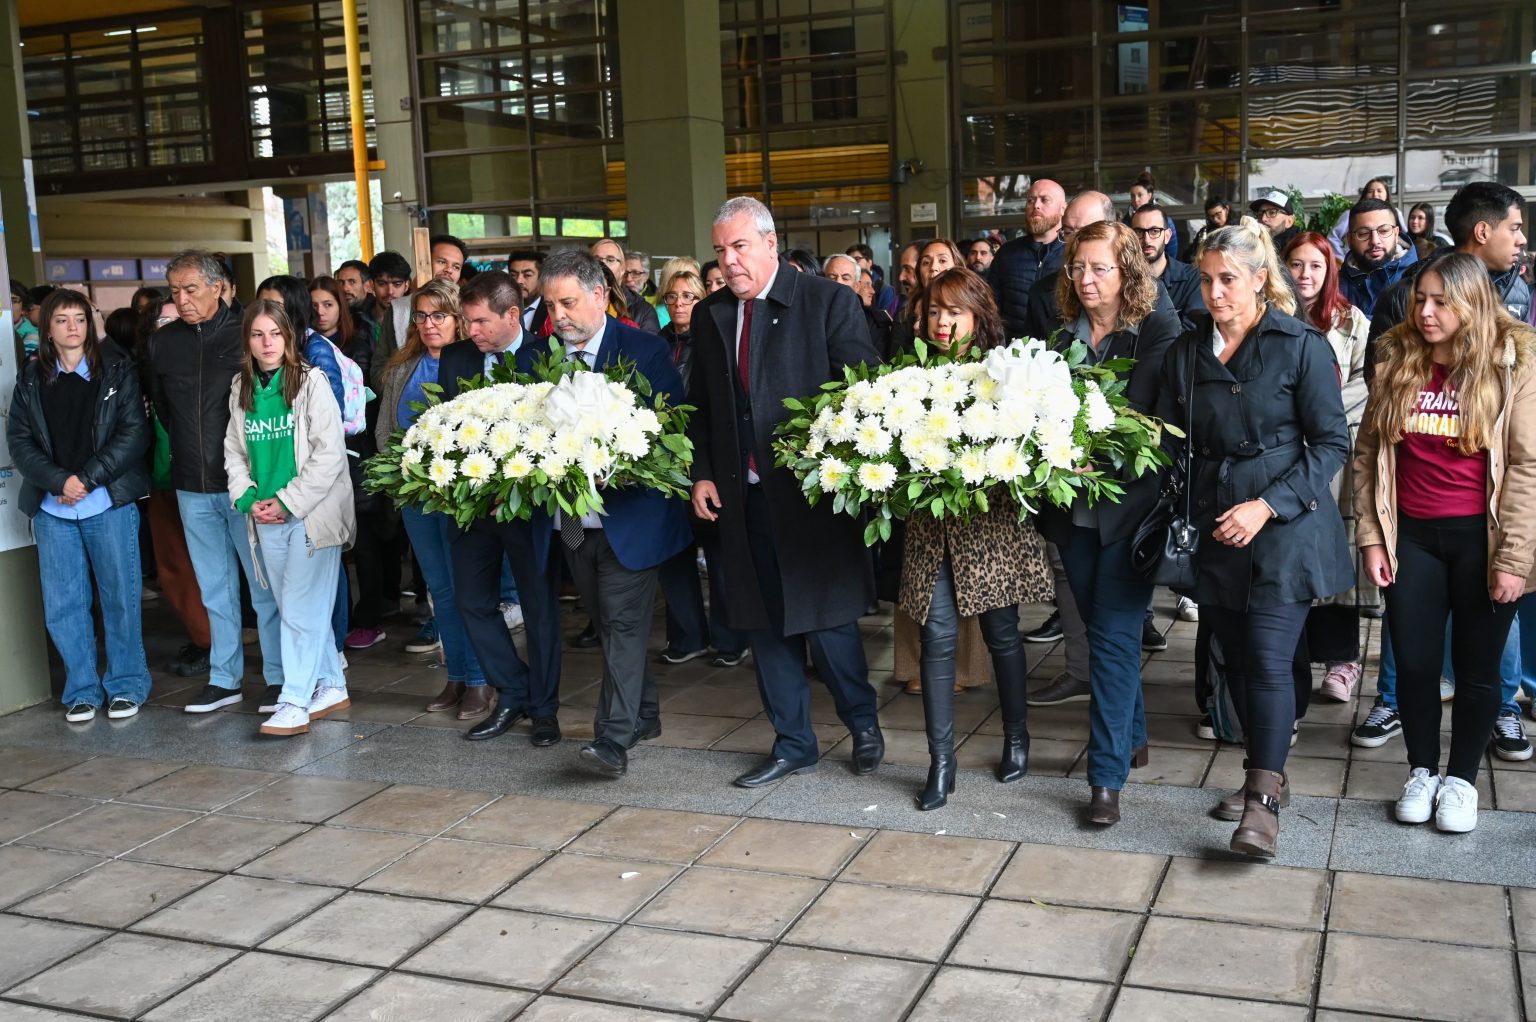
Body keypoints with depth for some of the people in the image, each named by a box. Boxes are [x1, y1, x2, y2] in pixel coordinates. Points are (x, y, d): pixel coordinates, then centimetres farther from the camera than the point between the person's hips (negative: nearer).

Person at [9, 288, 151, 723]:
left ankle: (126, 685, 16)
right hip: (52, 508, 3)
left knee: (120, 596, 3)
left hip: (109, 503, -2)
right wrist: (59, 481, -12)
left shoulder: (116, 370, 2)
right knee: (62, 604, 5)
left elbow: (134, 432, -5)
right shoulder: (31, 380, 10)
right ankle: (82, 690, 17)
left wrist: (87, 479, -13)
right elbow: (19, 441, 4)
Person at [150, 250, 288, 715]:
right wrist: (185, 452, 15)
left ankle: (277, 676, 11)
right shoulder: (162, 342, 6)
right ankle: (224, 678, 22)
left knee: (264, 584, 2)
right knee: (214, 588, 13)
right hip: (192, 486, 5)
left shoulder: (245, 335, -7)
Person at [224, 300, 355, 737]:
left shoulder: (311, 381, -6)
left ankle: (295, 703, -3)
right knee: (294, 609, 11)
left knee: (301, 610, -7)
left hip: (312, 512, -6)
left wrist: (287, 502, -13)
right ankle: (331, 686, 23)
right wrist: (249, 499, -2)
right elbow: (234, 451, 14)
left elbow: (329, 453, -11)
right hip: (266, 519, 6)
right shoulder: (240, 389, 10)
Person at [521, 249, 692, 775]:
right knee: (606, 624, 15)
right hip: (572, 519, 6)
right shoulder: (534, 357, 7)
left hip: (628, 513, -5)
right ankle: (643, 714, 30)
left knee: (623, 623, -9)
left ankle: (614, 738, -10)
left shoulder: (646, 351, -6)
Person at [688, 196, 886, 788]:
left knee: (826, 620, 2)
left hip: (812, 492, -5)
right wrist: (702, 473, 5)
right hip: (742, 496, 5)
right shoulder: (709, 314, 10)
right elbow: (700, 405, 15)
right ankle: (793, 745, 26)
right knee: (766, 626, 11)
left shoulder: (828, 302, -5)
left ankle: (863, 723, 27)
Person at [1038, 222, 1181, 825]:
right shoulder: (1066, 336, 10)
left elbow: (1143, 411, -13)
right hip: (1075, 508, 5)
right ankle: (1132, 736, 33)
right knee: (1102, 629, 15)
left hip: (1130, 504, -5)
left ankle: (1108, 774, -1)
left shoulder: (1158, 331, -5)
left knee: (1113, 634, -7)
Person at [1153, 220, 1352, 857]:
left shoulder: (1301, 345, -5)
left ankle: (1264, 799, -3)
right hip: (1215, 529, 5)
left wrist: (1266, 506, -15)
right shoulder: (1187, 351, 8)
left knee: (1269, 658, -10)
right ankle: (1266, 775, 25)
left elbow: (1332, 442, -6)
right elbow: (1169, 441, 10)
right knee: (1237, 658, 10)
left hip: (1286, 525, -4)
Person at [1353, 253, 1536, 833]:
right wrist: (1370, 538, -1)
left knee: (1476, 666, 8)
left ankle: (1461, 778, 26)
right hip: (1410, 535, 2)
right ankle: (1421, 771, 27)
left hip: (1481, 537, -2)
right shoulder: (1396, 361, 2)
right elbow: (1368, 452, 4)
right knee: (1414, 661, 7)